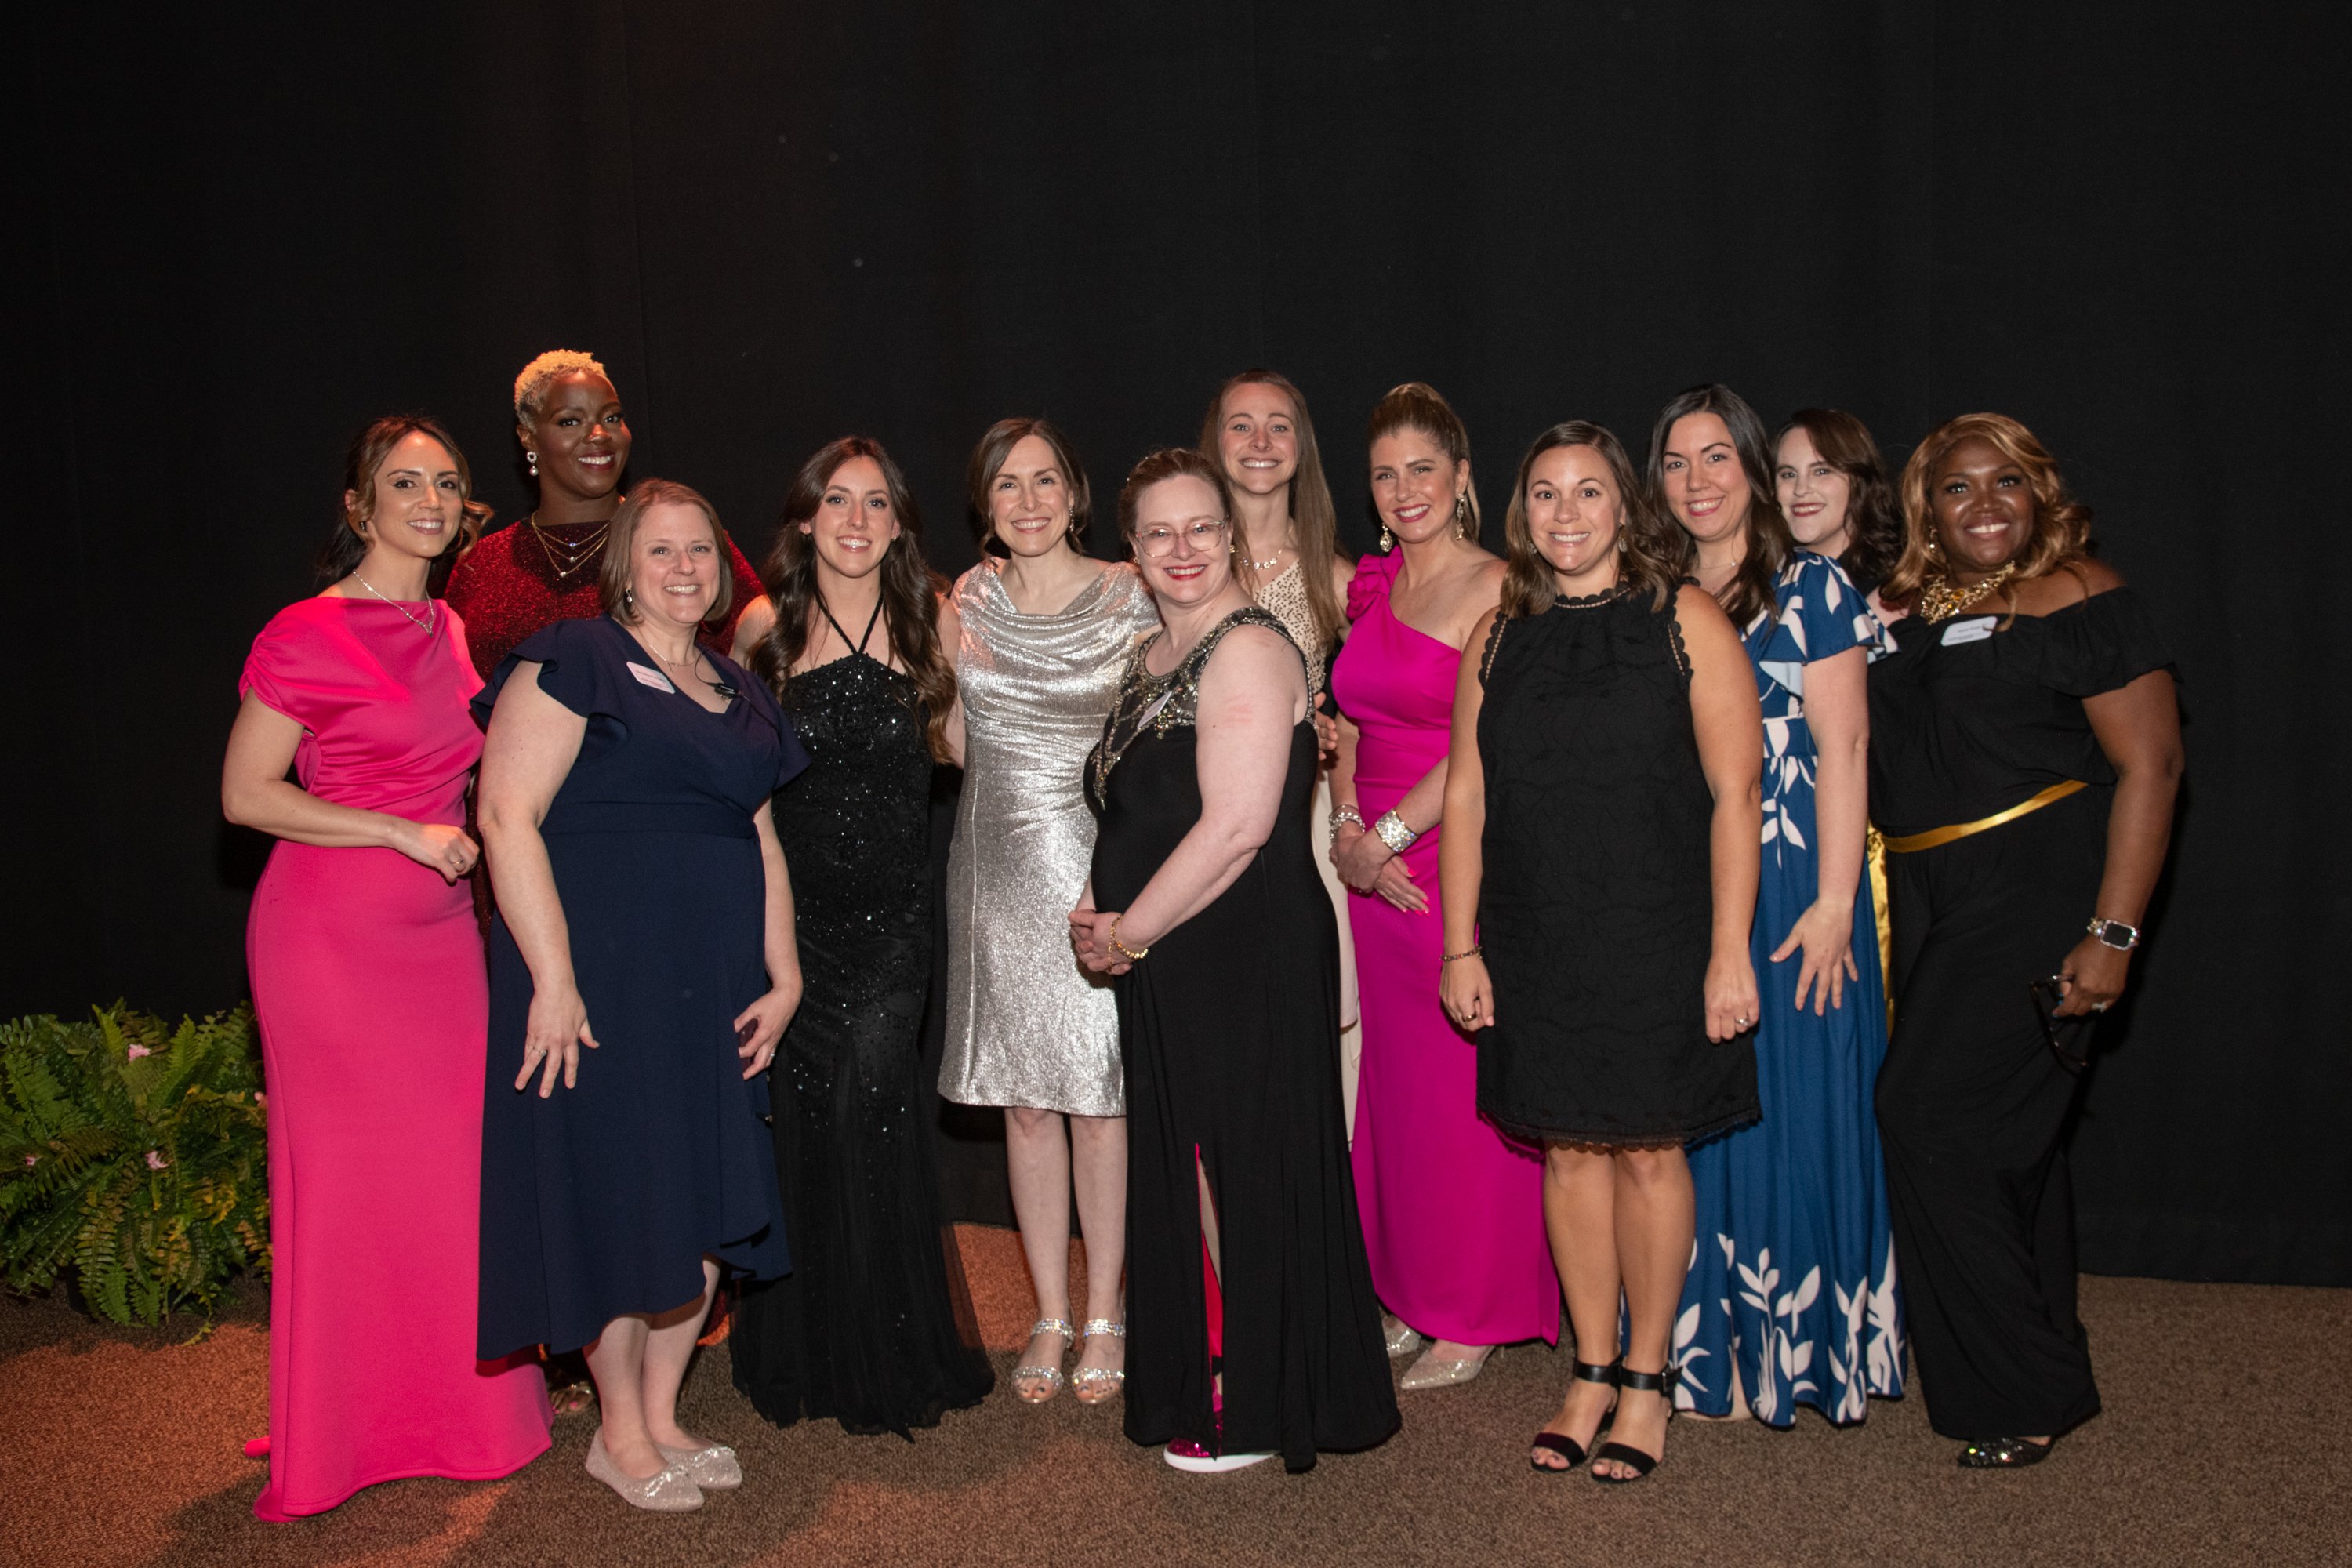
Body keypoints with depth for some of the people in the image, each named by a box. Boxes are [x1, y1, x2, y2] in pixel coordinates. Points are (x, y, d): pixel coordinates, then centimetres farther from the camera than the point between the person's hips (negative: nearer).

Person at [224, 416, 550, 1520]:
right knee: (343, 1168, 1)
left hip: (438, 929, 6)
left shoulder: (449, 633, 12)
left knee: (452, 1156, 7)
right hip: (329, 930, -6)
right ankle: (337, 1439, 16)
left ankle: (463, 1410, 22)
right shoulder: (305, 636, -8)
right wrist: (406, 833, -14)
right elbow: (246, 795, -11)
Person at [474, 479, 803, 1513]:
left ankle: (662, 1416, 26)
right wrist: (552, 978, -20)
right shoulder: (571, 662, -6)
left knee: (707, 1201, 10)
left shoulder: (736, 692, 16)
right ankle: (619, 1432, 19)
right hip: (598, 980, -7)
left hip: (713, 990, 7)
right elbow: (507, 814, -14)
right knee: (614, 1197, 2)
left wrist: (782, 976, 9)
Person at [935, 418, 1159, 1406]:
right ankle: (1050, 1316, 20)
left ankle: (1104, 1315, 16)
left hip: (1097, 863, -3)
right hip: (998, 868, 4)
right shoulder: (969, 600, 7)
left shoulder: (1126, 600, -3)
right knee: (1024, 1099, 8)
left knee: (1098, 1098, 0)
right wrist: (957, 637, 1)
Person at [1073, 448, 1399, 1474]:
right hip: (1171, 968, 9)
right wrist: (1101, 912, 6)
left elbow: (1236, 827, -22)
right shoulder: (1151, 658, 14)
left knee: (1243, 1176, 1)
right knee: (1189, 1175, 15)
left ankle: (1258, 1408, 17)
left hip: (1250, 964, -9)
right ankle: (1206, 1385, 30)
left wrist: (1126, 932, -14)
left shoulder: (1247, 650, -14)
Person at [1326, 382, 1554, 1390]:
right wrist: (1347, 832, -2)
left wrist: (1387, 834, -13)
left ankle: (1476, 1315, 16)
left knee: (1464, 1087, 1)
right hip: (1376, 865, 7)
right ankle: (1412, 1295, 27)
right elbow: (1350, 724, 13)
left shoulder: (1494, 589, -10)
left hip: (1461, 858, -7)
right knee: (1395, 1079, 13)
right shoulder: (1370, 586, 12)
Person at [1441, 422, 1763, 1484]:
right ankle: (1592, 1373, 24)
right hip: (1536, 948, 3)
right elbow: (1466, 797, 8)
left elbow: (1735, 793, -7)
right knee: (1569, 1148, 9)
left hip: (1655, 942, -3)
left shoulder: (1683, 619, -3)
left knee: (1649, 1150, 4)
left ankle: (1647, 1380, 20)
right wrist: (1461, 947, 3)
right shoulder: (1500, 636, 8)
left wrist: (1729, 950, -12)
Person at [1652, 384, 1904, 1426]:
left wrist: (1833, 902, -14)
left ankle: (1805, 1349, 14)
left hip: (1791, 883, -4)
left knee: (1793, 1107, 0)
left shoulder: (1812, 586, -2)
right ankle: (1708, 1350, 21)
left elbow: (1842, 746, -7)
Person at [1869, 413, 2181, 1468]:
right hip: (1931, 906, 7)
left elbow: (2150, 764, -12)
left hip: (2038, 896, -7)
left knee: (1934, 1115, -10)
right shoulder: (1906, 608, 12)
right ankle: (2044, 1372, 28)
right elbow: (1882, 758, 19)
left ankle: (2025, 1392, 5)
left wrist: (2112, 933, -18)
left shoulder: (2079, 597, -7)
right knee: (2009, 1137, 14)